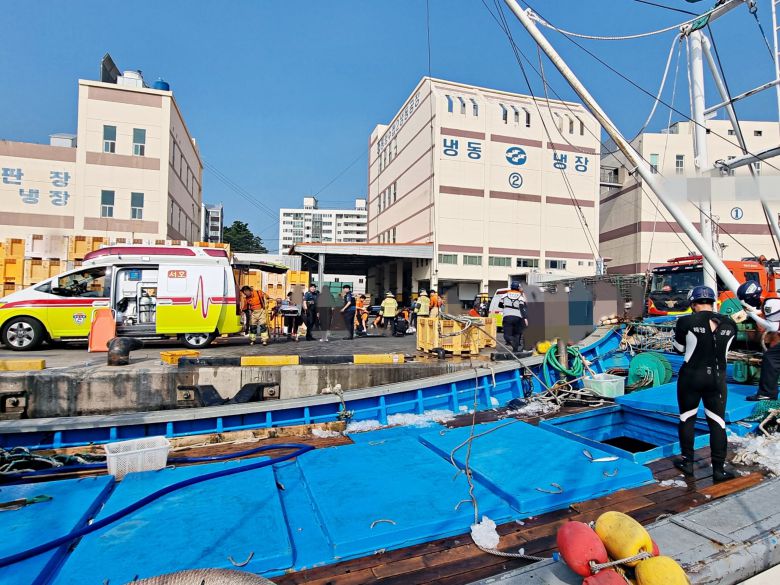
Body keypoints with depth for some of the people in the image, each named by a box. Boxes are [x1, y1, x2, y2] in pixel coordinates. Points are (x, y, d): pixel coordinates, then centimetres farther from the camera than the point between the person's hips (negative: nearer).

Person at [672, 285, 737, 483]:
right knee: (717, 423, 11)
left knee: (687, 419, 12)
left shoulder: (686, 322, -13)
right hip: (717, 378, 3)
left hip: (691, 377, -3)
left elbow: (678, 348, -1)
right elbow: (725, 347, 11)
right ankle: (718, 470, 15)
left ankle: (687, 463, 22)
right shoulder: (729, 324, -2)